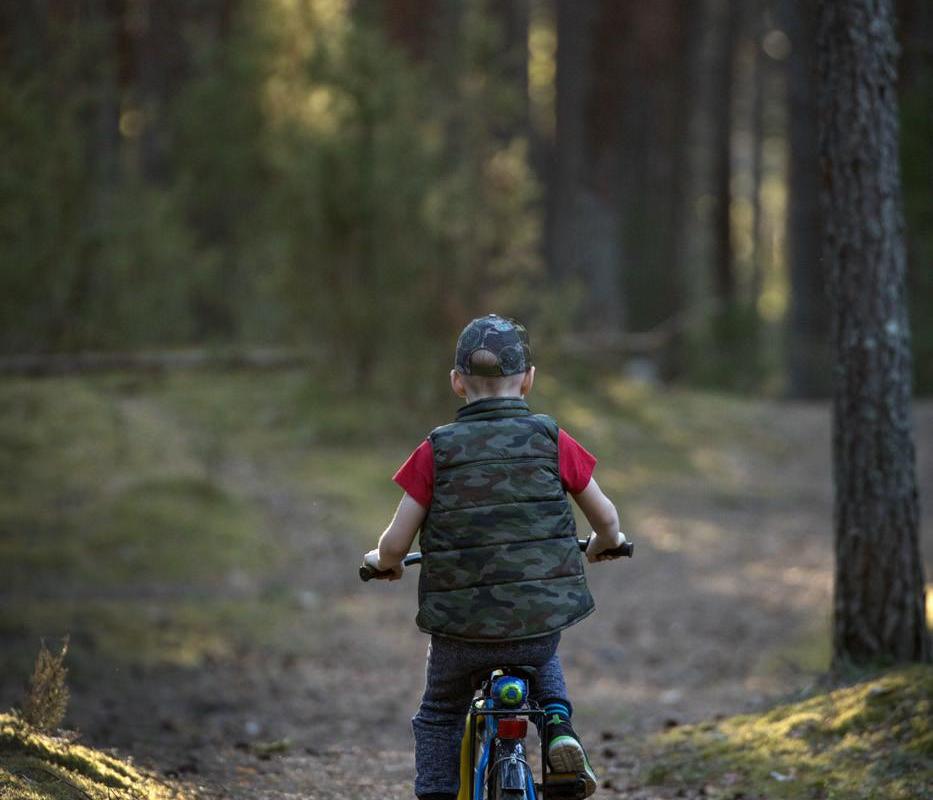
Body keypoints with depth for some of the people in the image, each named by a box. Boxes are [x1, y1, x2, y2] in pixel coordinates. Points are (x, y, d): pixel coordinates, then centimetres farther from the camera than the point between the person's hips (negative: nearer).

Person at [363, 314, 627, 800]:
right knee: (542, 662, 36)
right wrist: (605, 543, 29)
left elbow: (395, 544, -6)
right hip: (541, 624, 1)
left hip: (461, 630, -1)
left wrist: (383, 561, 18)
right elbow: (606, 519, 6)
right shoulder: (552, 442, -3)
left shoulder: (437, 452, -6)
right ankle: (559, 728, 10)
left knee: (438, 717, 24)